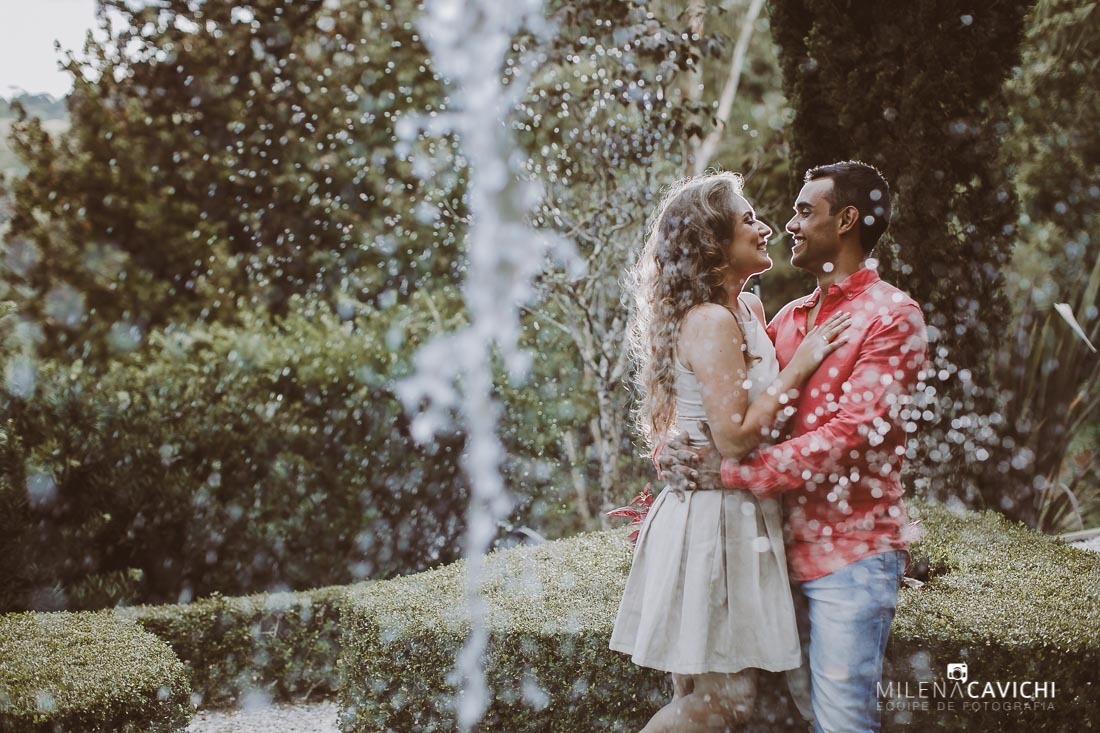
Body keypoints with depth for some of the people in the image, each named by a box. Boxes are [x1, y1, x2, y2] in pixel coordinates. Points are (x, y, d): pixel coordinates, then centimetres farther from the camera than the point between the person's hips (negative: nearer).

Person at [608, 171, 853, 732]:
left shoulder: (745, 310, 12)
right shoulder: (711, 321, -17)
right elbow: (735, 437, -22)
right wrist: (799, 365, -16)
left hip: (737, 516, 9)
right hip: (716, 517, -9)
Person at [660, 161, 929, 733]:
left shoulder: (892, 316, -8)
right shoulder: (789, 318, 16)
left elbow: (848, 436, -18)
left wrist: (730, 472, -20)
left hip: (850, 552, -7)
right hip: (788, 547, 7)